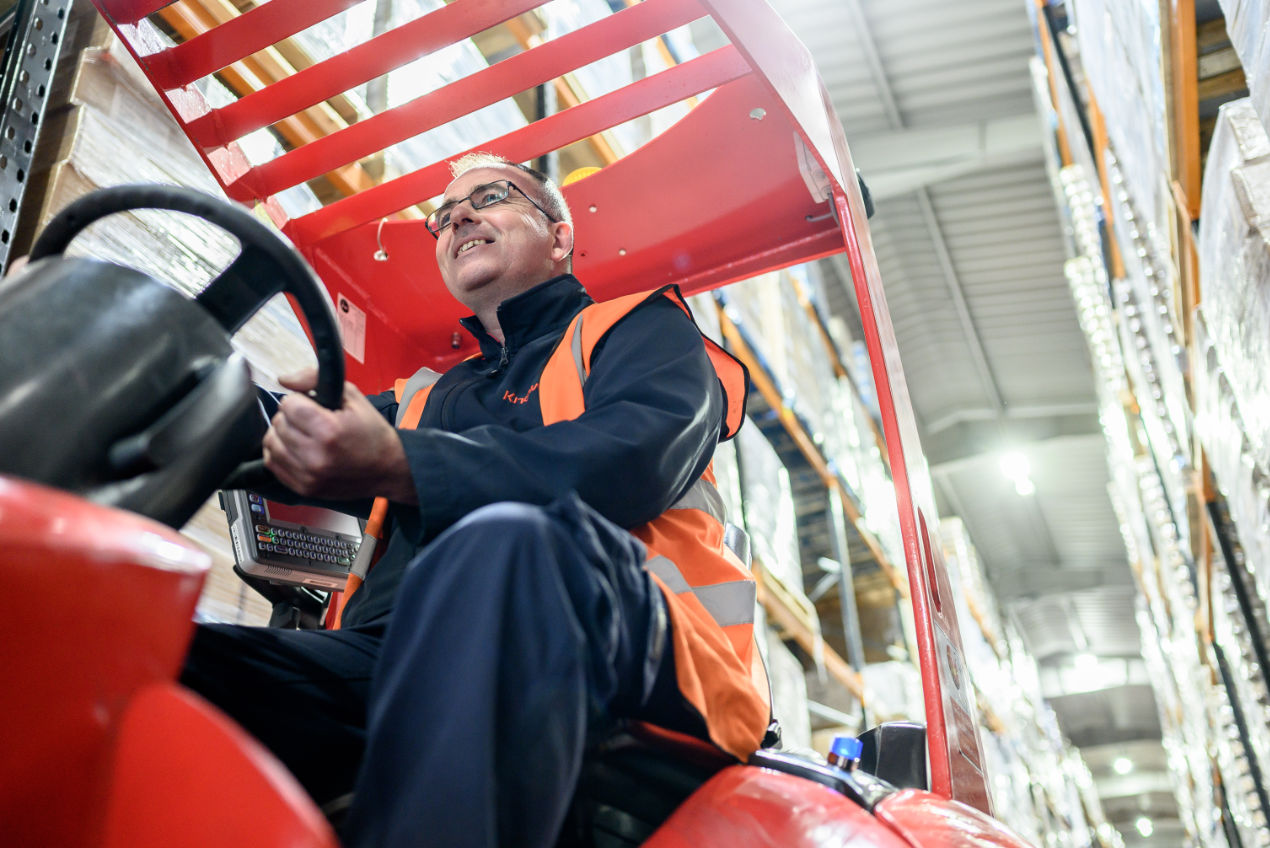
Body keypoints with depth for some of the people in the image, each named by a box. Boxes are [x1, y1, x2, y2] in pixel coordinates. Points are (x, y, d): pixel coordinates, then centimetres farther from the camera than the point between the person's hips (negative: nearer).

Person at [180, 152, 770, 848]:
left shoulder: (644, 327, 18)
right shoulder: (428, 393, 35)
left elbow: (632, 459, -5)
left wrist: (398, 467, -15)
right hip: (399, 655, 5)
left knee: (501, 542, -39)